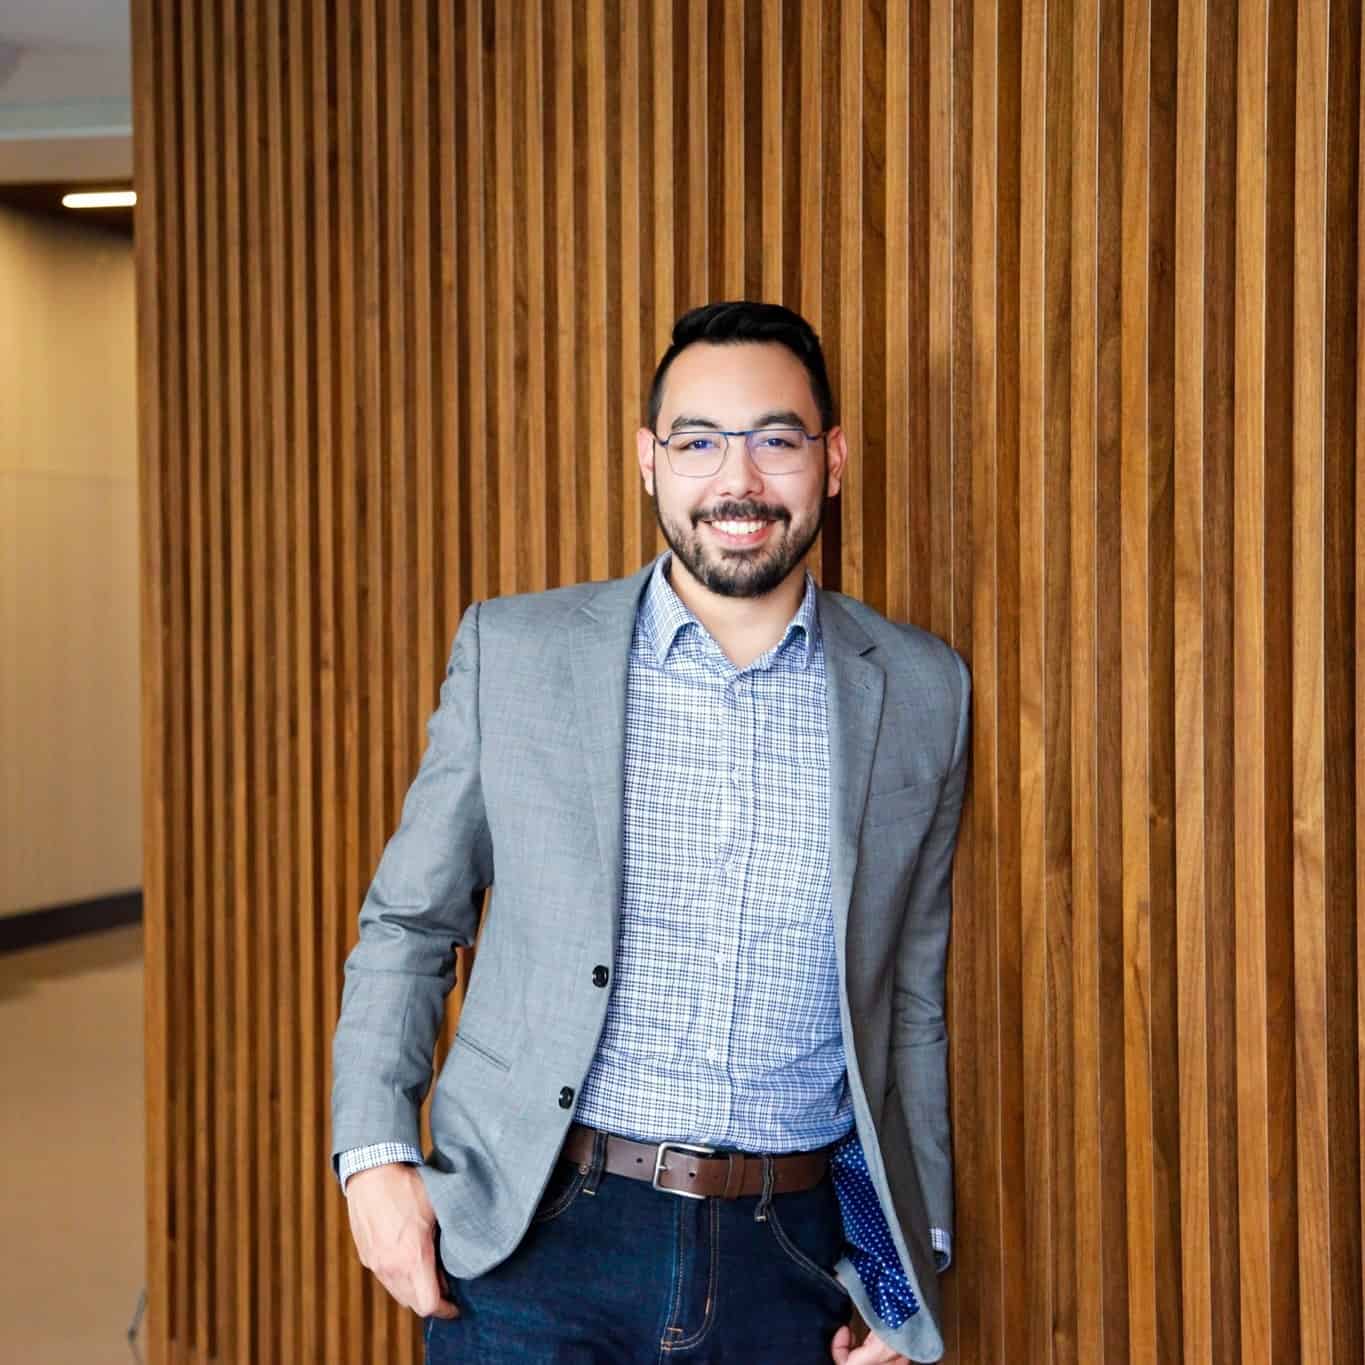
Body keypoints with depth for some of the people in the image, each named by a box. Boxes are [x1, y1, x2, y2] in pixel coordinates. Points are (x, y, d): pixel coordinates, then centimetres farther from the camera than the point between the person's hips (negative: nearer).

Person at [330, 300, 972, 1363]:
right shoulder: (512, 651, 1)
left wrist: (906, 1268, 9)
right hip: (538, 1238, -1)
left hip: (785, 1268, 1)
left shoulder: (921, 692, 4)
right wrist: (376, 1155, -4)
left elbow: (911, 997, 11)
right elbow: (409, 922, 8)